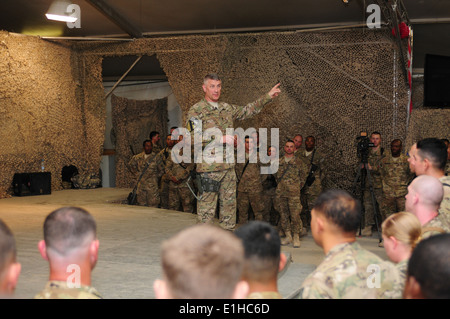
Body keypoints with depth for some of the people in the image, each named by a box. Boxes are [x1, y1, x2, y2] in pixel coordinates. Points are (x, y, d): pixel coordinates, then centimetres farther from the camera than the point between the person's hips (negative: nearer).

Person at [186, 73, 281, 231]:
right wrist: (221, 139, -16)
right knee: (207, 207, -3)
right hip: (209, 167, -7)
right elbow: (193, 138, -15)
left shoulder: (227, 108, 14)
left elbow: (248, 110, 28)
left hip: (229, 166, 7)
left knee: (229, 204, 13)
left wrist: (268, 96, 25)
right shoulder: (196, 111, -6)